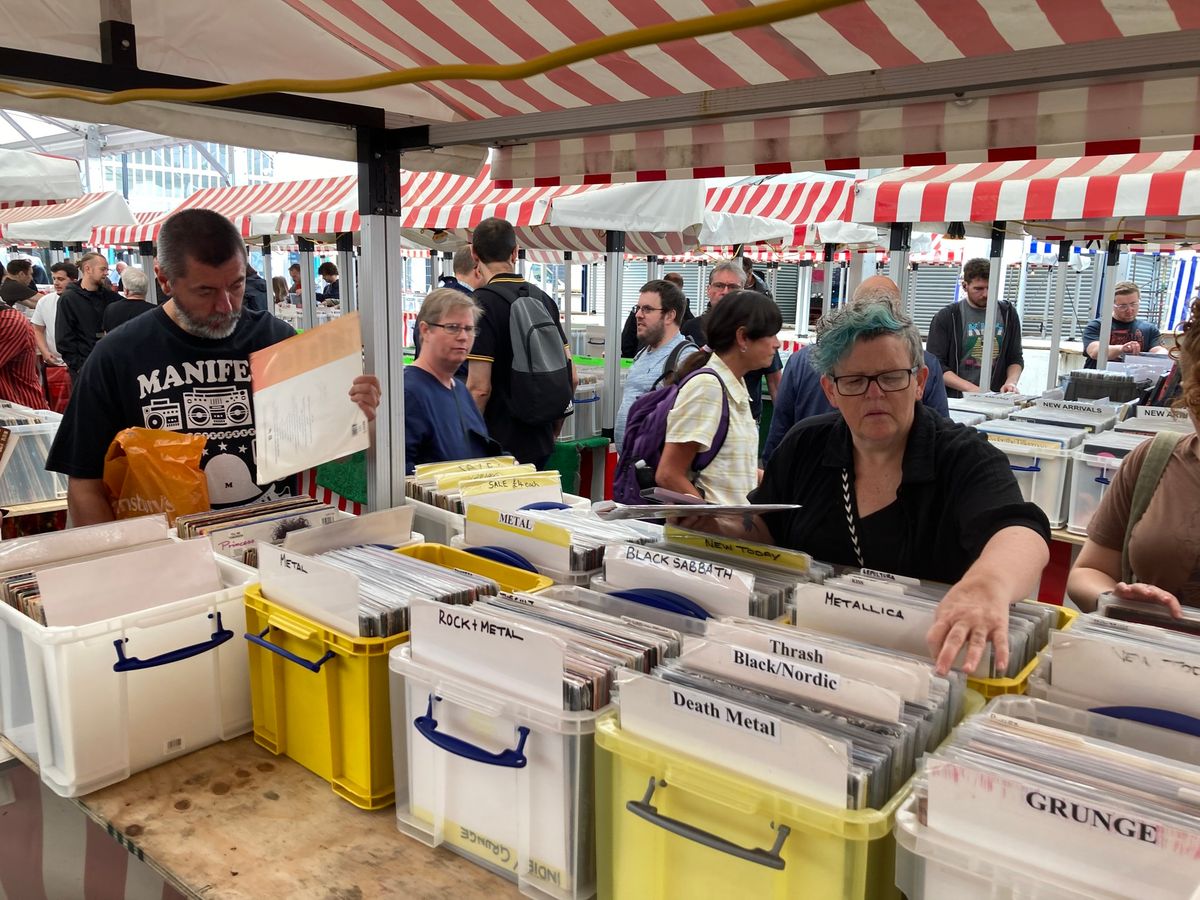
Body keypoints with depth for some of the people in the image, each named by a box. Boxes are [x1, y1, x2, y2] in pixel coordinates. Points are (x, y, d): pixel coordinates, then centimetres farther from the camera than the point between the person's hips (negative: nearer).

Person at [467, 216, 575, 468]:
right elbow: (570, 378, 10)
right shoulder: (544, 298, 8)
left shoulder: (482, 301, -12)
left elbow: (479, 388, -19)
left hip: (499, 447, -7)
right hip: (541, 445, 7)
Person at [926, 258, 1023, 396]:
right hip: (955, 400, -3)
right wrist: (971, 389, -15)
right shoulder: (946, 317, 2)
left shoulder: (1007, 314, 14)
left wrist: (1011, 382, -1)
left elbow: (1016, 359, 20)